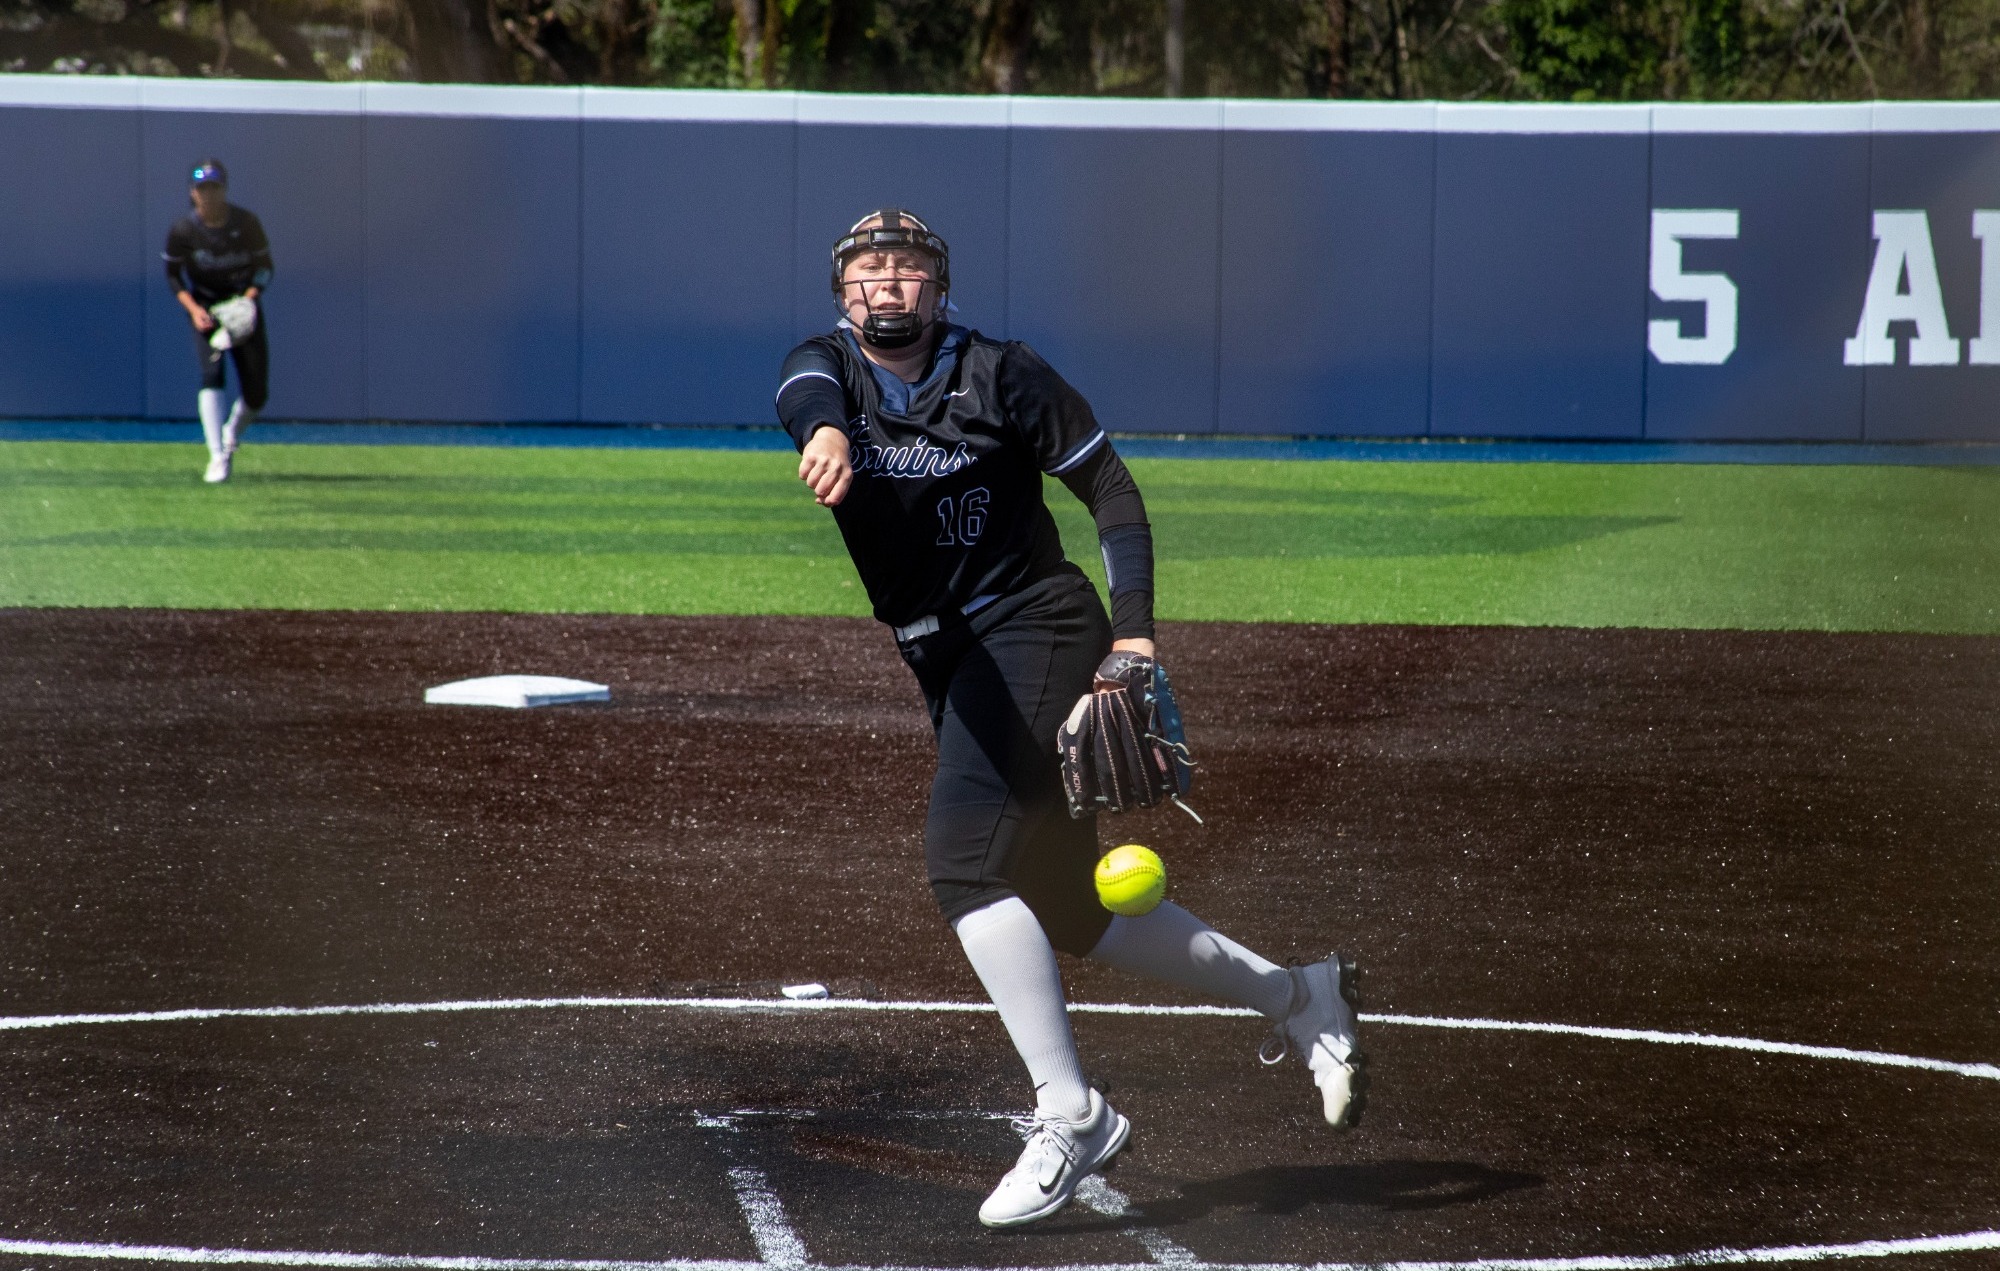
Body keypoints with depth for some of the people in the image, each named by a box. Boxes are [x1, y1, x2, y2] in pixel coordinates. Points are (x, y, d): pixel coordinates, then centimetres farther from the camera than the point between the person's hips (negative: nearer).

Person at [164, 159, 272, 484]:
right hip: (206, 308, -1)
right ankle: (217, 458, -24)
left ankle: (231, 435, 30)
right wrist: (193, 309, -16)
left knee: (256, 393, -2)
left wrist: (249, 298, -18)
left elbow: (264, 267, -1)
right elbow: (174, 275, -1)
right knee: (212, 372, -24)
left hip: (243, 307, 2)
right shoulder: (183, 231, -12)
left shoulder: (247, 223, -10)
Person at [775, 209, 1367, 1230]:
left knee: (965, 859, -24)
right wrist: (826, 430, -44)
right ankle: (1297, 998, 25)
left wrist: (1133, 632, -15)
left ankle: (1070, 1115, -23)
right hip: (949, 671, 6)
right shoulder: (829, 367, 6)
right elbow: (807, 393, -19)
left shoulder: (996, 374, -3)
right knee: (1067, 912, 9)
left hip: (1035, 632, -6)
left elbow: (1108, 485, -3)